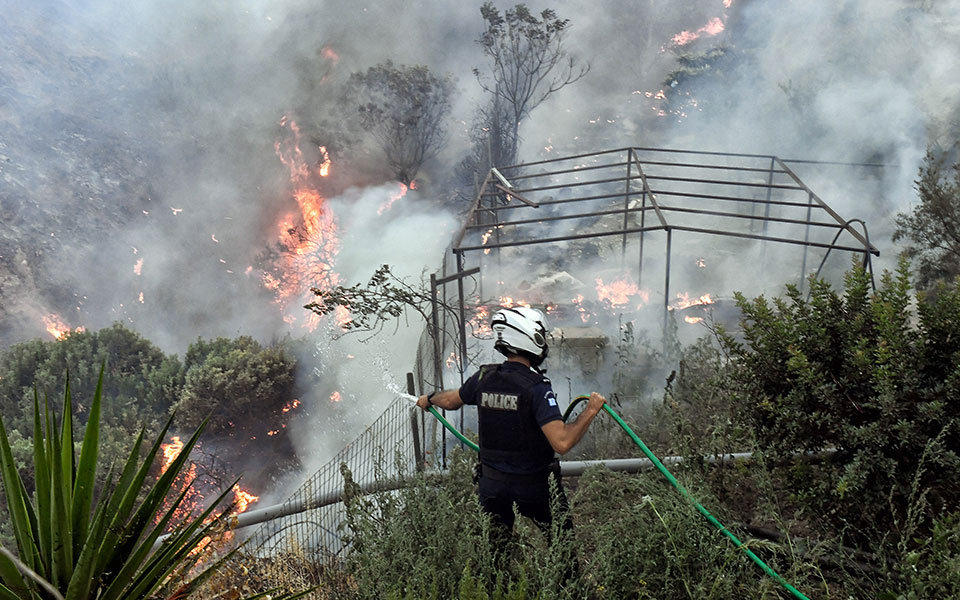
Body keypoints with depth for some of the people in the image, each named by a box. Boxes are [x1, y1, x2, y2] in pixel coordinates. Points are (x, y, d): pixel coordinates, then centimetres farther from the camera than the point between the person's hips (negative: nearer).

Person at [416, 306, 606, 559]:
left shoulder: (483, 377, -5)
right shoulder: (536, 386, -22)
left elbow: (450, 400, 16)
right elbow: (562, 443, -29)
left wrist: (429, 399, 37)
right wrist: (591, 410, -17)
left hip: (492, 484, 4)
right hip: (535, 486, -4)